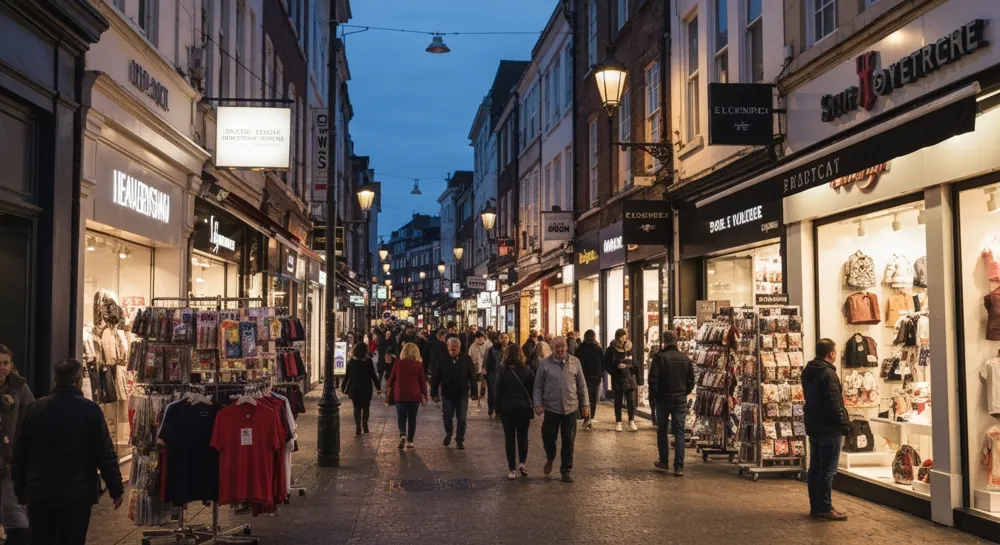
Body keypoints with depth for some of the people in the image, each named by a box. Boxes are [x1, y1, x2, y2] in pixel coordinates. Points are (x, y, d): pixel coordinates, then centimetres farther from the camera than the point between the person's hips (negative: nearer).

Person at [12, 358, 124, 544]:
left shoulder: (34, 408, 4)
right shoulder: (90, 410, -8)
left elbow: (19, 452, 10)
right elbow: (105, 454, -8)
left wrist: (20, 489, 20)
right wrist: (116, 489, 0)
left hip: (39, 492, 4)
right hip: (76, 493, -3)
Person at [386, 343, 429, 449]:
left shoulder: (398, 364, 0)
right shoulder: (418, 365, -3)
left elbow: (391, 379, 6)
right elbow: (422, 381, -1)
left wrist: (388, 393, 17)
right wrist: (425, 395, 7)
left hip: (400, 395, 0)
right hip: (415, 396, 0)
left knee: (401, 417, 6)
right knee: (412, 418, 10)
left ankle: (402, 435, -19)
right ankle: (410, 441, 11)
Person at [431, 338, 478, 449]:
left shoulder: (466, 359, -2)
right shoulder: (442, 360, -3)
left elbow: (472, 377, 0)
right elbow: (435, 378, -1)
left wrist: (474, 392, -3)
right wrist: (434, 394, -3)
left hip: (462, 394, 0)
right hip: (447, 394, 0)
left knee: (462, 419, 3)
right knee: (447, 416, 3)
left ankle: (460, 440, 17)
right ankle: (448, 433, 31)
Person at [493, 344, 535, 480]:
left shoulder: (502, 372, -9)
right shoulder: (528, 371, -5)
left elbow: (497, 392, -6)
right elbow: (533, 390, -3)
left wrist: (499, 408, 4)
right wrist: (532, 406, 6)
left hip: (507, 408, -1)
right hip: (524, 407, 1)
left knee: (509, 438, 7)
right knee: (523, 436, 16)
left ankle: (512, 470, 5)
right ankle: (521, 463, 5)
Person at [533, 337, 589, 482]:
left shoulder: (575, 362, 3)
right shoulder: (545, 364, -2)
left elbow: (582, 385, 7)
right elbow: (538, 387, 1)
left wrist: (585, 405, 5)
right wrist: (537, 404, -9)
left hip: (570, 408, 1)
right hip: (551, 408, -1)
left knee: (569, 441, 6)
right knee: (548, 437, 5)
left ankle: (566, 470, 20)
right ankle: (550, 458, 35)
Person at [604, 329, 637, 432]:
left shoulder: (629, 348, 3)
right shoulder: (611, 350, -6)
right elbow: (606, 365, -5)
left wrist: (633, 367, -6)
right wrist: (617, 367, -16)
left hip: (629, 377, 2)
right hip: (617, 379, -2)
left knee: (631, 400, -2)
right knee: (618, 401, 7)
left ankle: (631, 421, 8)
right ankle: (618, 422, 16)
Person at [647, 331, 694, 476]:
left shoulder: (659, 357, -11)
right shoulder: (685, 358, 2)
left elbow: (653, 380, -12)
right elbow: (691, 381, 7)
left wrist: (652, 398, 0)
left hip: (663, 398, -3)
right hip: (681, 399, 3)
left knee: (662, 430, 14)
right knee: (679, 432, 2)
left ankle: (664, 461, 21)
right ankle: (679, 467, -3)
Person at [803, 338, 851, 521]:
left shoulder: (808, 373, 11)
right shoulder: (828, 374, -19)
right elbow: (834, 403, -22)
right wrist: (844, 424, -13)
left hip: (813, 426, 9)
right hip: (828, 428, -9)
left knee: (815, 466, 13)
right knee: (828, 469, -5)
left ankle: (815, 506, 18)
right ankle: (824, 508, -3)